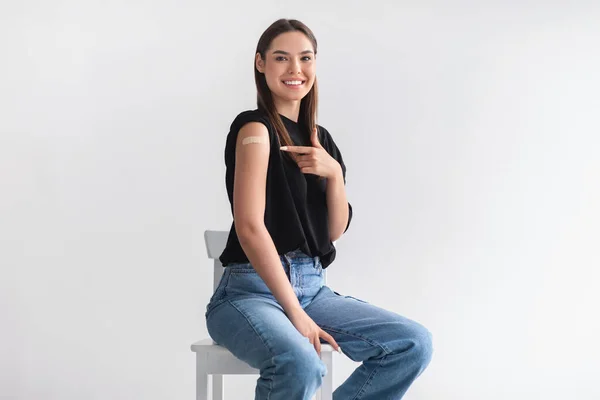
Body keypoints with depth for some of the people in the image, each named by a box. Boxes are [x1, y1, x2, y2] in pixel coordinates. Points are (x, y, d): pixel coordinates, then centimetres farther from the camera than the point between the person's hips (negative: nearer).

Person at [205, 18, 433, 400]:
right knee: (299, 365, -37)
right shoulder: (255, 127, -8)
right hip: (252, 289, -7)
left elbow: (336, 231, 11)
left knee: (415, 344, -10)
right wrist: (295, 313, -20)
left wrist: (333, 173, -8)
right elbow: (250, 227, -18)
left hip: (312, 287, 7)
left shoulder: (320, 138, 14)